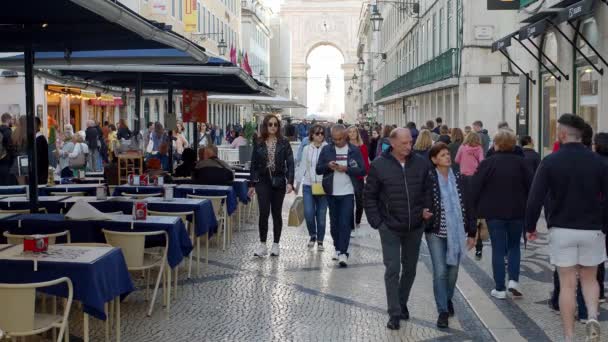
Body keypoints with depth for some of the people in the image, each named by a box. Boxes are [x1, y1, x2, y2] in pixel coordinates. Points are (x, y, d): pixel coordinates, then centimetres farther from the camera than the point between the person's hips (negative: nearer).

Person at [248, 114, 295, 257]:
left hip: (278, 181, 0)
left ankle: (276, 244, 16)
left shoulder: (284, 143, 0)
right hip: (263, 181, 0)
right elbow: (253, 164, 7)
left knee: (276, 213, 7)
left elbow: (290, 163, -3)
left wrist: (290, 182, -13)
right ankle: (262, 244, 2)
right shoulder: (259, 144, 3)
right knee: (264, 212, -8)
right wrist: (252, 184, 6)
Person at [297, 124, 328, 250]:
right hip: (308, 185, 2)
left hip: (323, 186, -2)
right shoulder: (306, 149, 7)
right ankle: (312, 235, 19)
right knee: (308, 213, -8)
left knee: (321, 215, 4)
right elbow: (302, 166, 11)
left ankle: (320, 241, 20)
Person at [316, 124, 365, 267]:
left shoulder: (354, 150, -1)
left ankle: (343, 253, -8)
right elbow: (318, 169, 6)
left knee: (345, 223, -8)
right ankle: (337, 248, 25)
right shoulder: (326, 150, 5)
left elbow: (362, 170, -4)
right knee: (334, 223, 11)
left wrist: (346, 169, -17)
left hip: (348, 192, -3)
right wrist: (328, 166, -14)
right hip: (332, 192, 3)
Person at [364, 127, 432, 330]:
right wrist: (376, 222, -8)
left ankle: (402, 304, 34)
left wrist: (426, 209, -6)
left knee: (410, 269, 15)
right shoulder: (379, 165, -9)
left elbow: (428, 190, 9)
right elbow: (369, 196, -3)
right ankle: (395, 314, 5)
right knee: (392, 270, -3)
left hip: (415, 227, 3)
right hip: (390, 228, -3)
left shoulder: (421, 163, -2)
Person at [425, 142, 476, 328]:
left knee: (453, 271, 14)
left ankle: (448, 300, 38)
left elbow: (467, 205, 7)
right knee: (440, 272, -7)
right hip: (436, 232, -4)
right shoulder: (429, 179, -8)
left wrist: (471, 232, 7)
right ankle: (442, 311, 1)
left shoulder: (458, 178, 5)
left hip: (456, 232, 4)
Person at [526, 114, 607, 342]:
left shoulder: (550, 162, -8)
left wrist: (530, 226, 2)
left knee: (567, 284, 5)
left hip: (561, 229, -1)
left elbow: (535, 198, -10)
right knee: (589, 279, 18)